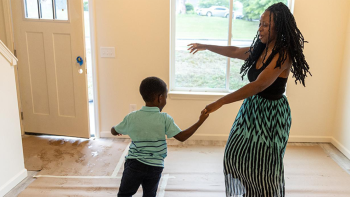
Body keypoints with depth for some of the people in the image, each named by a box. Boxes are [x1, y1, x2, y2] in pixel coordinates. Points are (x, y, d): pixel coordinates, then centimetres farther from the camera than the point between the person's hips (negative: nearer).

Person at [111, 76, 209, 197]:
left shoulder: (131, 117, -5)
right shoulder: (165, 119, -11)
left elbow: (114, 132, 9)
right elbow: (182, 137, -12)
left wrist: (114, 129, 34)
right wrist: (200, 121, -6)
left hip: (134, 164, 0)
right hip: (155, 167, 0)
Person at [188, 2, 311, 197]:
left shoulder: (283, 54, -21)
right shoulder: (259, 50, 3)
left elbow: (259, 85, -31)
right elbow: (234, 51, 21)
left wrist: (220, 102, -33)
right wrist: (206, 46, 29)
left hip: (270, 112, -8)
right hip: (251, 108, 8)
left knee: (263, 164, 4)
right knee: (236, 153, 17)